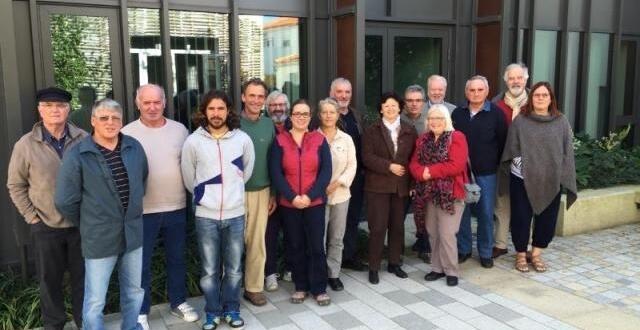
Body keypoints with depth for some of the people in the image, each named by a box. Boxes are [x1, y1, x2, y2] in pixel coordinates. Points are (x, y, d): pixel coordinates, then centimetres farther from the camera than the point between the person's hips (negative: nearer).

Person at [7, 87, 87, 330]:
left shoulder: (84, 140, -6)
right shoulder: (25, 145, -5)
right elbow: (15, 185, 3)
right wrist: (31, 217, -2)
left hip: (82, 224, 0)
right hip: (46, 227, 0)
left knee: (83, 277, 14)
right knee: (50, 280, 14)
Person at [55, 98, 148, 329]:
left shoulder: (134, 147, 2)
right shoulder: (77, 155, -11)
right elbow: (65, 202, -8)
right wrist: (88, 224, 2)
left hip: (133, 234, 5)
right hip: (99, 238, -4)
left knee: (135, 291, 19)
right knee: (95, 302, 5)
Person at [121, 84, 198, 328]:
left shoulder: (180, 130, 2)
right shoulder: (127, 134, -7)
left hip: (177, 208, 3)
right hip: (143, 211, -3)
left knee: (177, 259, 16)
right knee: (141, 264, 9)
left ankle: (178, 302, 33)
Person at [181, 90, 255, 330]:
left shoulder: (243, 139, -3)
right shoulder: (193, 141, -6)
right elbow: (188, 178, 6)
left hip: (235, 214, 1)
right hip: (206, 216, -1)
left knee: (234, 269, 13)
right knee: (210, 271, 10)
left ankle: (231, 310, 30)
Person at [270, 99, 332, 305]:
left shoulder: (320, 140, 2)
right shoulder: (280, 141, 1)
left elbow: (326, 172, -4)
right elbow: (275, 173, -5)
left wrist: (310, 196, -14)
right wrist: (292, 197, -14)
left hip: (315, 203, 0)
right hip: (288, 204, 1)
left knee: (316, 245, 2)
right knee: (295, 246, 9)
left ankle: (319, 288, 15)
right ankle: (300, 287, 23)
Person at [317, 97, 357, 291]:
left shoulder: (346, 139, 6)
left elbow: (352, 166, 3)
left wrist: (338, 182, -11)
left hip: (340, 195, 3)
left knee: (337, 238, 10)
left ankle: (334, 274, 22)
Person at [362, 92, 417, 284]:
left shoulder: (410, 131, 8)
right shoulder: (372, 131, 1)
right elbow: (367, 157, -8)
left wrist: (414, 183, 0)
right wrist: (389, 166, -17)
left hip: (401, 185, 3)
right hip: (378, 185, -3)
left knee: (398, 226, 11)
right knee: (378, 227, -3)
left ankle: (394, 263, 26)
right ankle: (373, 267, 8)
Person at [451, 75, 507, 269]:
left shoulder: (496, 113, -2)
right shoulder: (457, 113, 5)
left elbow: (502, 142, 0)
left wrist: (494, 164, -1)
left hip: (486, 173, -2)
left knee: (486, 214, 4)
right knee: (462, 212, 7)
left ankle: (486, 253, 17)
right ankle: (463, 249, 21)